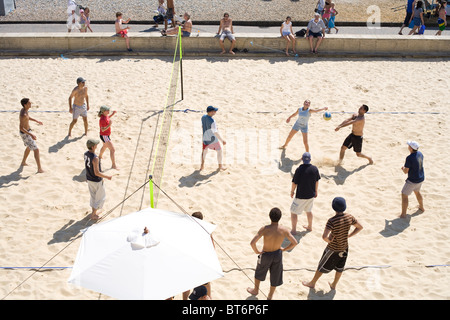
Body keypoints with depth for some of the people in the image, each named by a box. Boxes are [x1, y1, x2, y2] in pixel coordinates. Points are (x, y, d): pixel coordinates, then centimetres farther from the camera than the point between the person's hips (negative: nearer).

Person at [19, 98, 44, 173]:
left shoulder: (24, 109, -1)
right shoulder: (23, 115, -31)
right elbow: (21, 128, -32)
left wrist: (36, 121, 24)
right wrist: (31, 134, -37)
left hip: (27, 131, 10)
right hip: (25, 134, -10)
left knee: (29, 147, 30)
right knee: (36, 149, -9)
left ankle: (23, 162, 48)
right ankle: (40, 169, -7)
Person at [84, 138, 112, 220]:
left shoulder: (86, 154, -6)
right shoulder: (95, 158, -33)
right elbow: (97, 173, -30)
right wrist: (107, 177, -19)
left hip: (89, 178, 7)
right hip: (96, 181, -7)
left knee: (93, 195, 25)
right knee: (101, 197, 12)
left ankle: (94, 211, 41)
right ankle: (93, 215, 18)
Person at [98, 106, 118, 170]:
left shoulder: (105, 115, -4)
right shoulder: (102, 119, -32)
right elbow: (103, 130, -32)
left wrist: (112, 114, 7)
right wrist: (109, 125, -43)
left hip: (107, 135, 10)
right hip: (104, 136, -10)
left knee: (105, 146, 35)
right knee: (113, 150, -11)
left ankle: (100, 156, 62)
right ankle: (114, 165, -8)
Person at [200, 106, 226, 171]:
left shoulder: (203, 117, -7)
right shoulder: (212, 121, -30)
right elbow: (215, 133, -28)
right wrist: (222, 140, -20)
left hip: (205, 138, 6)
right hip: (212, 139, -6)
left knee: (204, 150, 27)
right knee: (219, 150, 16)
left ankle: (202, 166, 32)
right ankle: (220, 166, 31)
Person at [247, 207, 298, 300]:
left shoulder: (265, 229, -28)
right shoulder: (284, 230, -19)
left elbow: (252, 242, -33)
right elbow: (295, 242, -12)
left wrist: (256, 251, -13)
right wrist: (284, 249, 2)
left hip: (266, 255, -2)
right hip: (278, 255, 2)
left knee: (259, 273, 27)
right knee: (275, 276, 23)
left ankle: (255, 290, 50)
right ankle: (270, 297, 38)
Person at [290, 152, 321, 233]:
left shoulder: (299, 170, -23)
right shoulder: (315, 168, -8)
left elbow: (294, 183, -15)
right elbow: (317, 181, 5)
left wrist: (292, 191, 3)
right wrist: (316, 191, 21)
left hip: (301, 196, -5)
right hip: (311, 194, 6)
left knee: (293, 212, 10)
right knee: (309, 210, 27)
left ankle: (293, 230, 15)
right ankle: (310, 227, 42)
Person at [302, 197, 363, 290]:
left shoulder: (332, 221, -31)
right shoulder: (349, 217, -13)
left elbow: (324, 236, -40)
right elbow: (360, 227, 3)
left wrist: (328, 240, -18)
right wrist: (348, 236, 4)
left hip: (333, 249, -5)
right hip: (344, 247, 5)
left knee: (322, 267, 17)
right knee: (339, 268, 24)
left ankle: (312, 283, 36)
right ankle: (334, 285, 44)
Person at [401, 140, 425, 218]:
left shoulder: (409, 158, -28)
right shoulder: (420, 154, -3)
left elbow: (405, 171, -23)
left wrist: (403, 168, 0)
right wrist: (405, 167, 7)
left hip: (412, 181, -8)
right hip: (421, 178, 8)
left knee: (404, 195, 5)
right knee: (417, 191, 32)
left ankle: (403, 214, 9)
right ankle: (421, 207, 50)